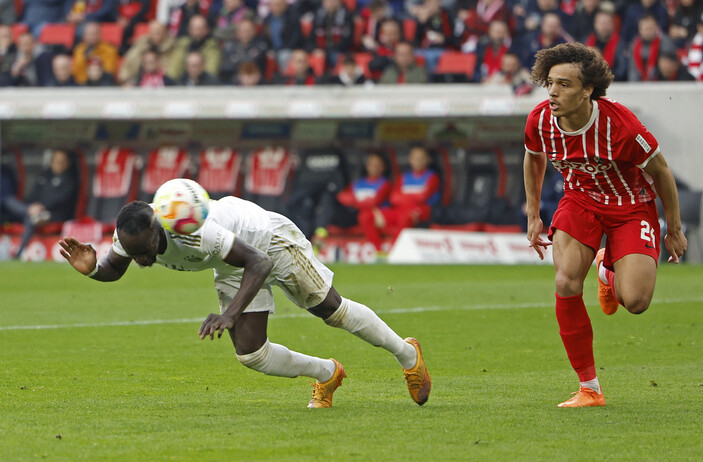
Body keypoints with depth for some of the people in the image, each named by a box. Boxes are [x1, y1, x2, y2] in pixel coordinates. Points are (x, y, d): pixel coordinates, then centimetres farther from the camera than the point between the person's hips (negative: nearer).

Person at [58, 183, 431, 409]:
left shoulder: (193, 232, -46)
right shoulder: (131, 235, -25)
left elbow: (259, 264, -43)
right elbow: (113, 270, -4)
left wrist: (230, 314, -55)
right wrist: (91, 269, -28)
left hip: (268, 238, -6)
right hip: (231, 264, 6)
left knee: (332, 311, 10)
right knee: (251, 356, 0)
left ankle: (406, 354, 34)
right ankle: (326, 375, 26)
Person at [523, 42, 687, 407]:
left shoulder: (619, 125, -31)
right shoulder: (540, 120, -18)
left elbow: (661, 171, -14)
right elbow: (534, 159, 8)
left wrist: (674, 230, -4)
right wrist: (533, 217, 11)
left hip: (632, 206, -3)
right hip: (580, 202, 3)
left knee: (635, 302, -20)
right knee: (566, 284, -22)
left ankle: (609, 273, 21)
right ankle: (589, 388, -8)